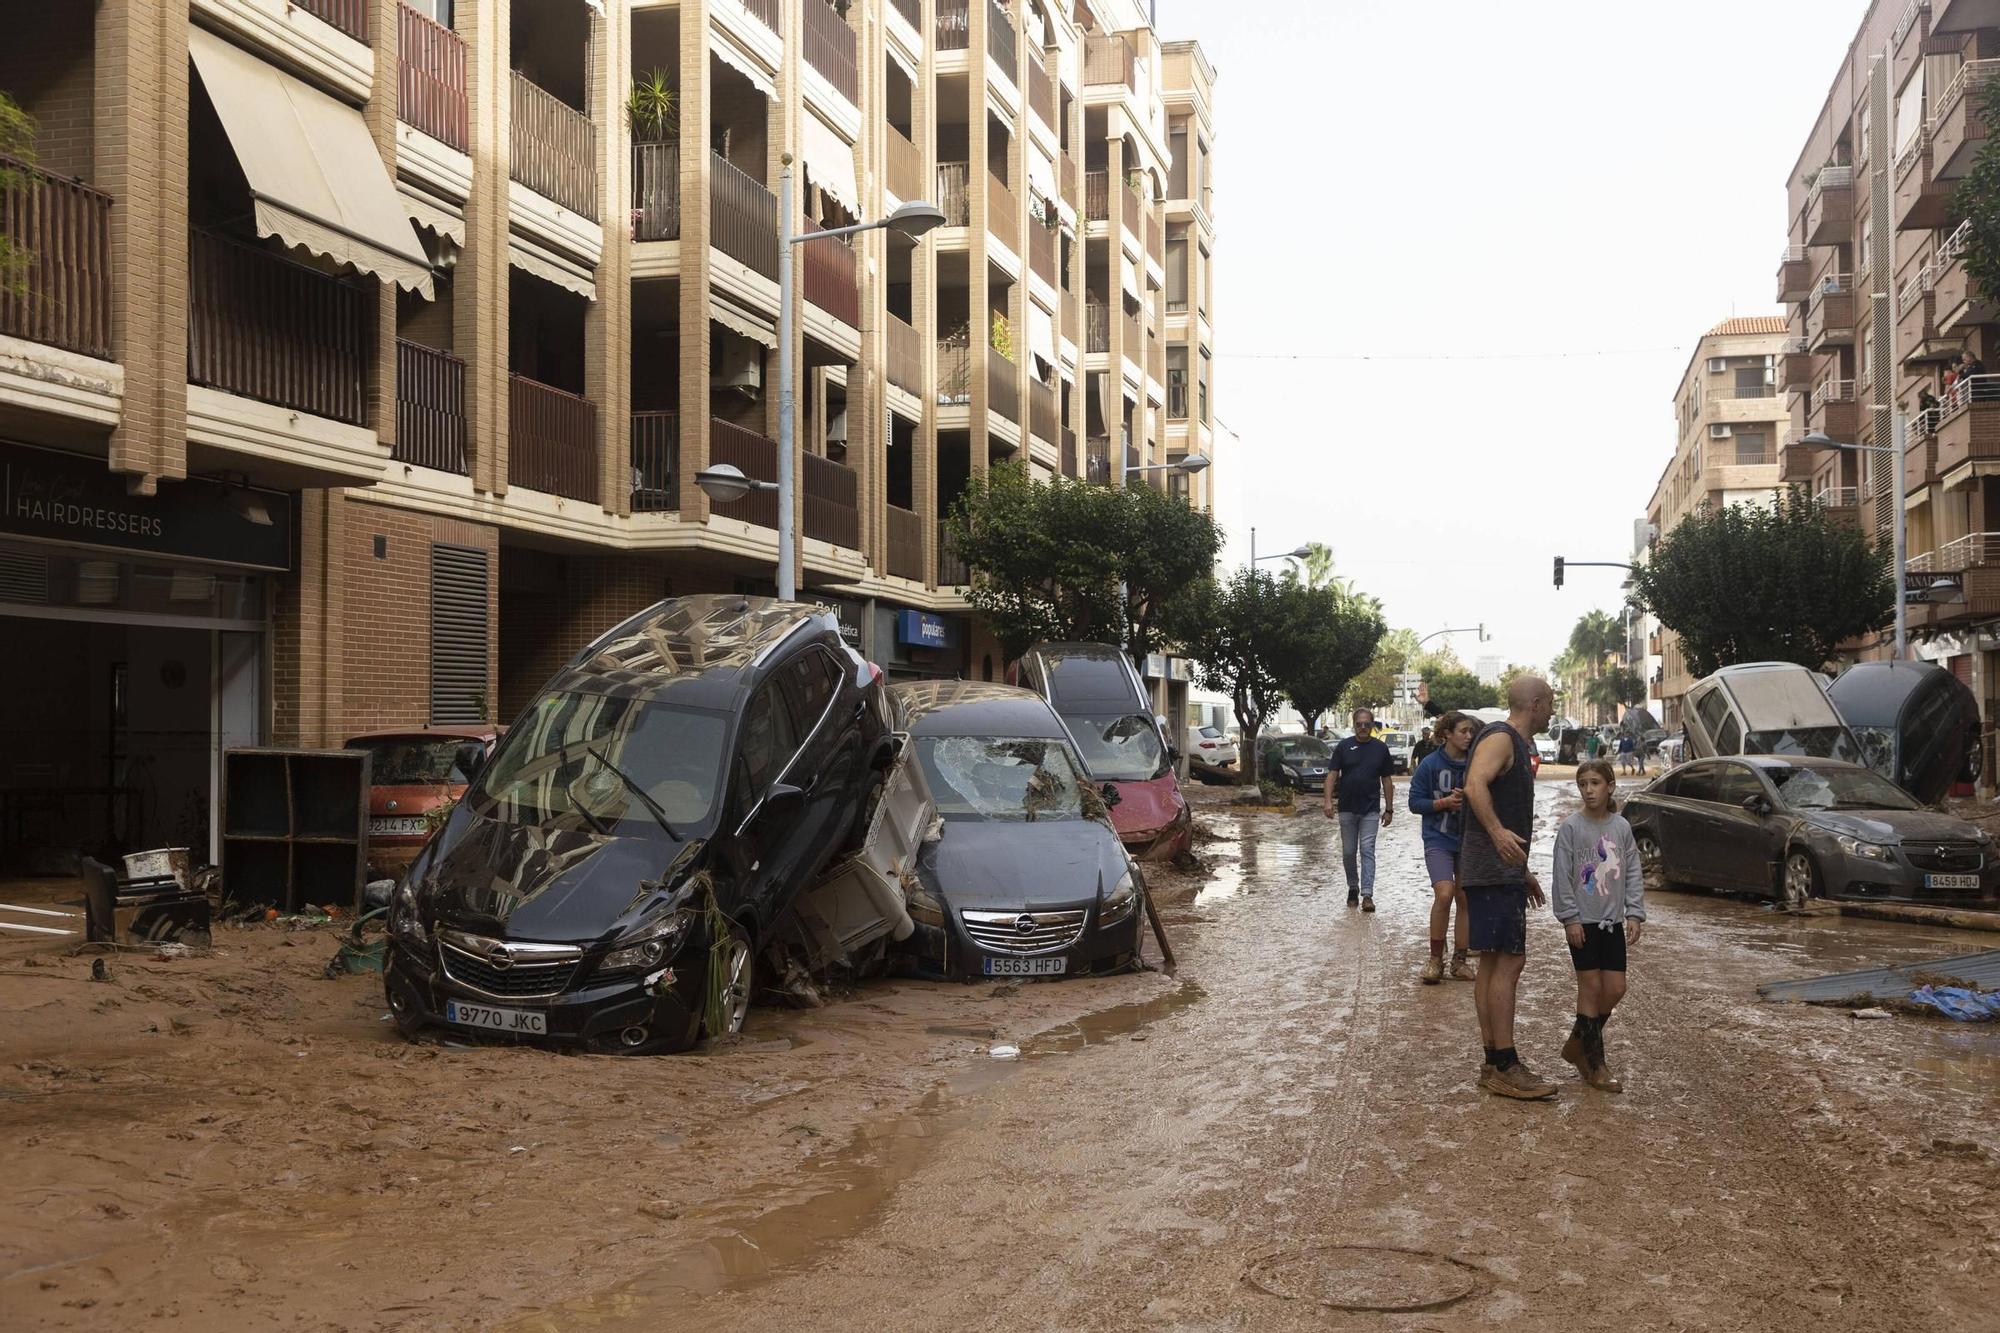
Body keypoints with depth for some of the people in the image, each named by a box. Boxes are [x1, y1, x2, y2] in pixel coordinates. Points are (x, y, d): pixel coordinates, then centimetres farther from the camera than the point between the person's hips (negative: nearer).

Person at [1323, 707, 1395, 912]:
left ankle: (1367, 895, -10)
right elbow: (1332, 774, 0)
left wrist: (1389, 809, 6)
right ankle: (1353, 887, 26)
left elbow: (1387, 780, 8)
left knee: (1367, 850, -7)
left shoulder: (1380, 749, 4)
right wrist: (1327, 800, -12)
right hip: (1347, 808, 1)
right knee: (1348, 852, 8)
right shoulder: (1344, 747, 2)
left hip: (1370, 809, -1)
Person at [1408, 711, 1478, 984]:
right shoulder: (1430, 764, -7)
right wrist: (1445, 802, -16)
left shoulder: (1474, 763, -2)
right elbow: (1415, 802, -3)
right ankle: (1435, 959, -4)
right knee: (1444, 893, -18)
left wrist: (1468, 797, -16)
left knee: (1465, 899, 6)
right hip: (1439, 840, -3)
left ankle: (1459, 960, 20)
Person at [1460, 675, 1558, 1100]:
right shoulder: (1500, 738, -10)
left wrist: (1524, 873, 31)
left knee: (1493, 964, 11)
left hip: (1503, 871, 11)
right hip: (1493, 870, -11)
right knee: (1508, 962, -11)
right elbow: (1475, 785, -29)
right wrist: (1498, 833, -43)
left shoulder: (1517, 745, 22)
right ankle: (1505, 1068, -10)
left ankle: (1494, 1064, 15)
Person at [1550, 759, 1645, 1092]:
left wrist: (1634, 913, -2)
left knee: (1615, 989, 4)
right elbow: (1562, 876, -8)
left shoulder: (1622, 827, 4)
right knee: (1591, 987, -1)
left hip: (1612, 921, 4)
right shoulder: (1571, 827, -8)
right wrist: (1570, 917, -12)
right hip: (1583, 922, -4)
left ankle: (1578, 1044, 23)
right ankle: (1594, 1065, 7)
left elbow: (1633, 873, 7)